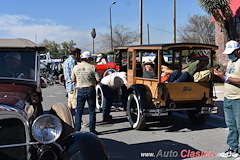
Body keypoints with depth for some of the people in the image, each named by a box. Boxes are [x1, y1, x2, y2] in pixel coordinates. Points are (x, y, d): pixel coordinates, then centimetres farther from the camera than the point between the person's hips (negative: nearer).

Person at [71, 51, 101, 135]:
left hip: (80, 90, 2)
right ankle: (92, 130, 9)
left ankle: (77, 130, 11)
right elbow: (98, 79, -7)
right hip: (90, 90, -2)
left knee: (79, 111, 10)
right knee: (92, 111, 7)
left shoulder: (76, 67, 2)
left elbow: (73, 80, 9)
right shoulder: (92, 67, -7)